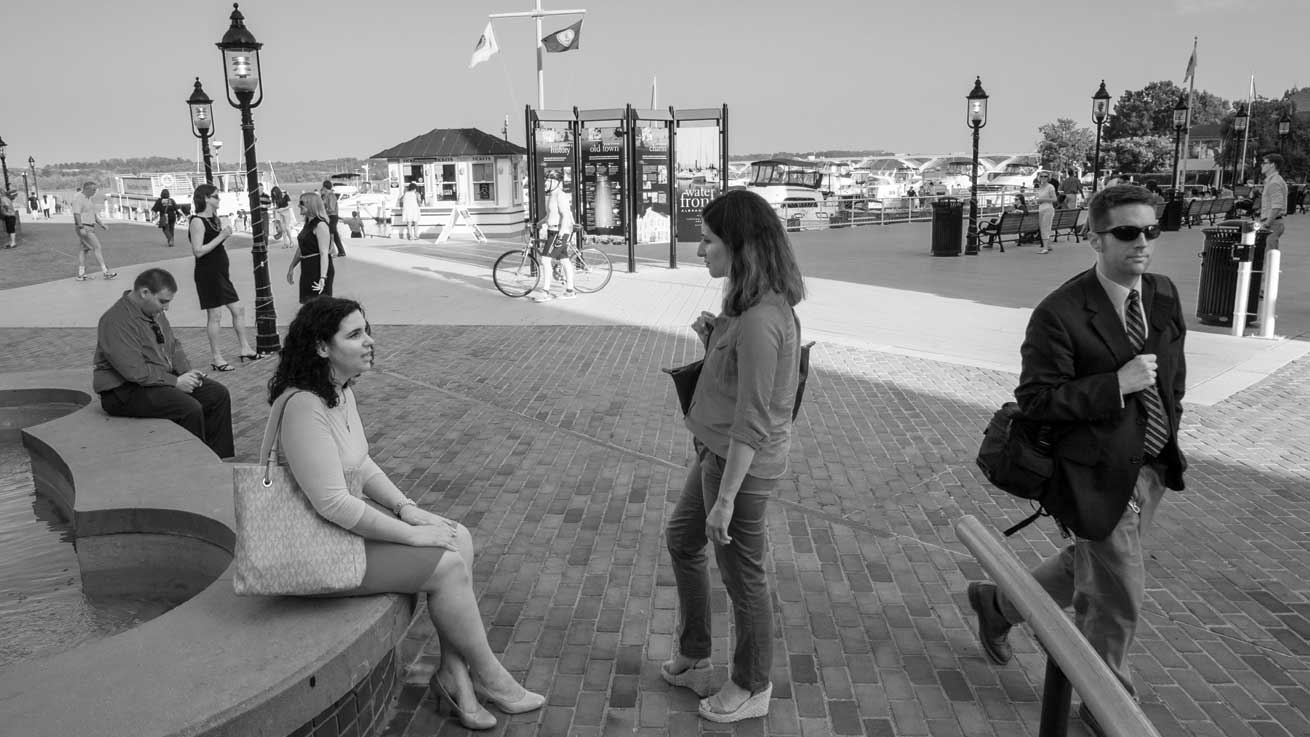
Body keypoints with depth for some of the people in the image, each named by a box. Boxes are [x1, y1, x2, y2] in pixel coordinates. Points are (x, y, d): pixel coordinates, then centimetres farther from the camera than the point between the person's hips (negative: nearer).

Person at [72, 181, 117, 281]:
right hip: (83, 227, -9)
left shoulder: (90, 199, 14)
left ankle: (81, 274, 12)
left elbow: (94, 213, 20)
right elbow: (76, 213, -21)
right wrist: (81, 228, -27)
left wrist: (101, 224, 9)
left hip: (90, 227, 9)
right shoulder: (78, 198, -13)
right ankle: (105, 272, -11)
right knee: (97, 247, -11)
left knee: (84, 249, 9)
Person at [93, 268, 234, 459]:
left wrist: (187, 372, 0)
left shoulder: (155, 312, 9)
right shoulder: (116, 321, -21)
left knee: (218, 394, -2)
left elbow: (173, 346, 19)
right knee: (190, 408, -29)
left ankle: (221, 461, 1)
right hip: (126, 392, -10)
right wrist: (175, 382, -21)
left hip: (165, 378, 10)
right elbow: (135, 371, -27)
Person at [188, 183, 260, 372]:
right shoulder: (197, 221, -14)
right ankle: (215, 358, 6)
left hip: (221, 273, 9)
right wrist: (221, 236, -21)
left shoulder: (213, 219, 14)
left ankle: (245, 350, 20)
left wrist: (225, 235, 7)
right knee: (215, 315, -3)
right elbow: (198, 251, -22)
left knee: (238, 309, 11)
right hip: (208, 273, -9)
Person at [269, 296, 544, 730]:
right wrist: (413, 534, -22)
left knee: (458, 539, -3)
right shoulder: (303, 407, -27)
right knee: (447, 565, -14)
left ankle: (453, 674, 3)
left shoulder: (340, 391, 4)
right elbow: (333, 504, -29)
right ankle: (488, 678, 6)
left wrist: (407, 508, -2)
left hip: (351, 518, 10)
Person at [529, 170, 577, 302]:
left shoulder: (560, 195, -15)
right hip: (553, 231, 10)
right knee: (564, 261, 13)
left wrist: (561, 235, -27)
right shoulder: (551, 195, 17)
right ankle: (570, 291, 19)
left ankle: (545, 292, -12)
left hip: (560, 232, -10)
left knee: (546, 259, -13)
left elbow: (565, 215, -22)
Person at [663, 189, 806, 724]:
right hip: (717, 450, 11)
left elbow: (752, 420, -26)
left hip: (742, 463, -11)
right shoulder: (751, 303, 4)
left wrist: (725, 498, -23)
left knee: (742, 576, 8)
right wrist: (713, 338, -2)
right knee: (682, 539, 25)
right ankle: (692, 659, 43)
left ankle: (752, 690, 32)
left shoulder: (759, 319, -27)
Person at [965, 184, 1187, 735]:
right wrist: (1118, 384, -26)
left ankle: (997, 603, 48)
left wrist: (1170, 424, 11)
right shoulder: (1060, 314, -20)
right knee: (1116, 597, 6)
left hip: (1152, 467, 7)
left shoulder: (1164, 296, 2)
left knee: (1087, 568, 23)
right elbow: (1034, 399, -21)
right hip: (1099, 474, -7)